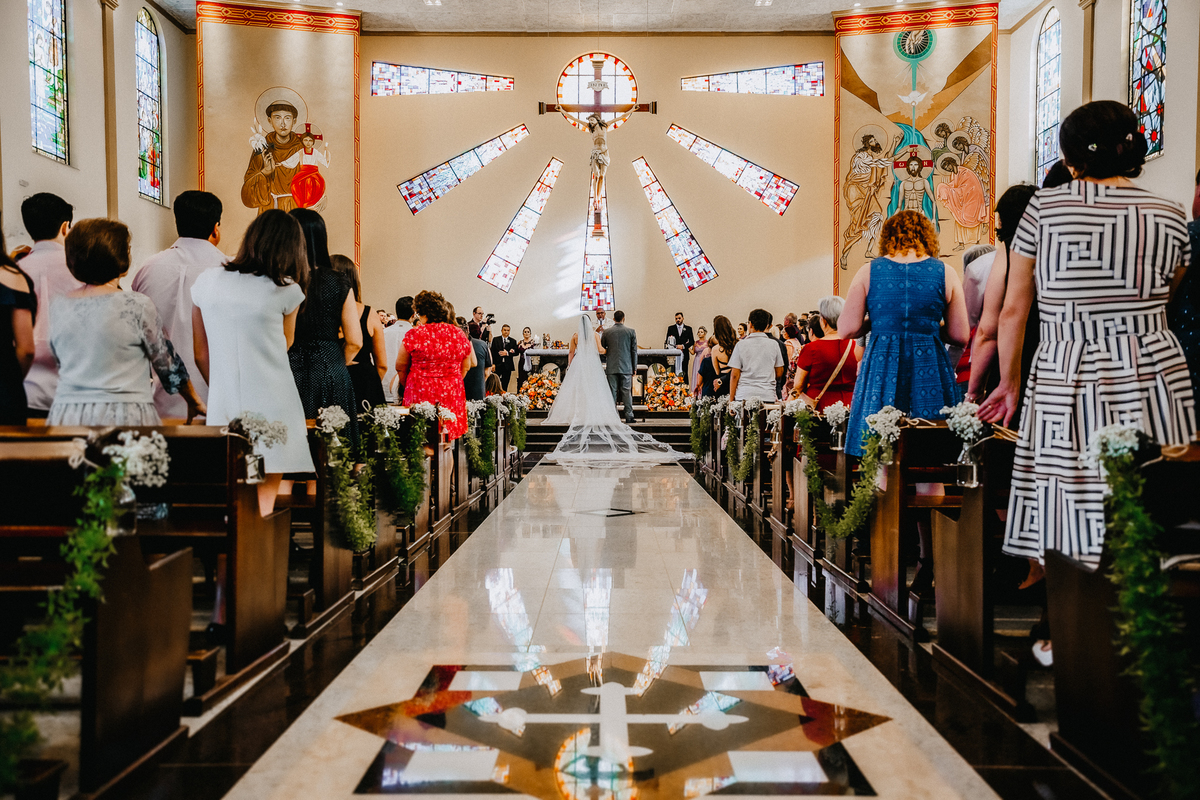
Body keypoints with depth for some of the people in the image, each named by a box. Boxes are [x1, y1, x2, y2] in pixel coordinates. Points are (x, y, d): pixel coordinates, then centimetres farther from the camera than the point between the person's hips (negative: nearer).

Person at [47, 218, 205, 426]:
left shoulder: (57, 307, 7)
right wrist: (194, 401, 13)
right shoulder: (136, 305, -9)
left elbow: (61, 362, 18)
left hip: (66, 413, 5)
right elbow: (167, 362, 0)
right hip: (124, 415, -5)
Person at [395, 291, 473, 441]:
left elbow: (400, 367, 4)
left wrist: (407, 387, 22)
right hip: (452, 395, 3)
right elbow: (465, 367, 14)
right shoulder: (459, 335, 3)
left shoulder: (414, 334, -7)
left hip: (420, 394, -3)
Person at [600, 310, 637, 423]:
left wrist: (604, 363, 27)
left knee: (612, 392, 3)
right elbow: (634, 351, 2)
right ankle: (629, 416, 2)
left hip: (611, 367, 1)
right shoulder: (631, 332, 0)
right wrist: (634, 367, 9)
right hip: (626, 367, -1)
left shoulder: (606, 332, 2)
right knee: (627, 392, 2)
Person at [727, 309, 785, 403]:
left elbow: (734, 375, -2)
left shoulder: (741, 345, -1)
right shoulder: (773, 344, 4)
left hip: (744, 395, -1)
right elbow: (779, 373, 9)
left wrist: (731, 398, 4)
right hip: (768, 396, 2)